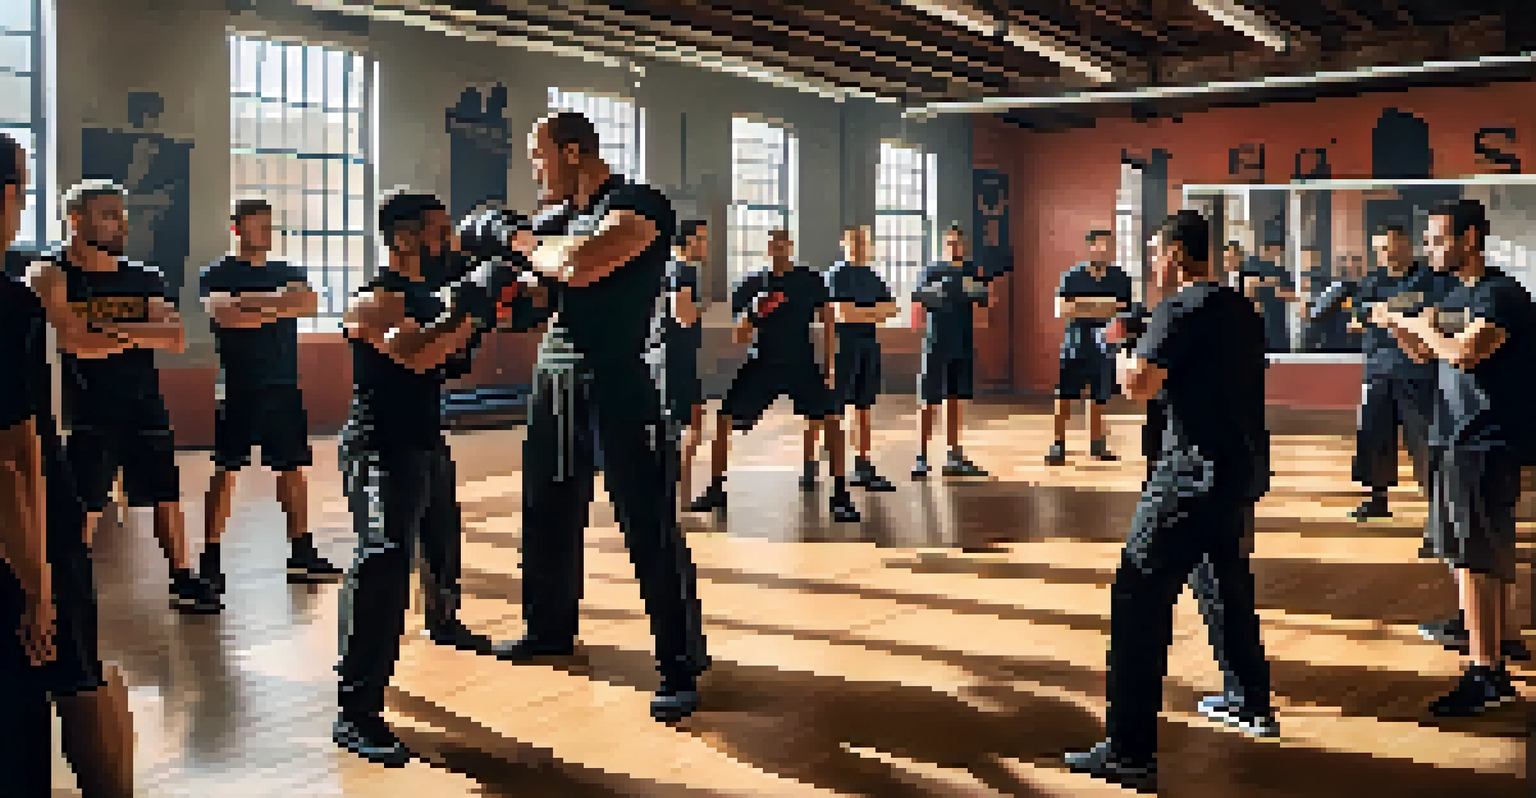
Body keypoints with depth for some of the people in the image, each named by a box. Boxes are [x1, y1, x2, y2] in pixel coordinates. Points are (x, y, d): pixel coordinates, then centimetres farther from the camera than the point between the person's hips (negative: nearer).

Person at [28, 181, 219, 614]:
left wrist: (112, 330, -16)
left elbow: (176, 338, -4)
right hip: (89, 410, -5)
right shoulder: (52, 274, -6)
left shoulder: (143, 278, 8)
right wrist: (139, 334, -12)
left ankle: (183, 580, 25)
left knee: (166, 496, 13)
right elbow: (74, 339, -21)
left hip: (146, 404, 5)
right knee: (83, 509, -1)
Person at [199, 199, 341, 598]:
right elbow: (220, 311, -21)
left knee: (292, 469, 10)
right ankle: (210, 560, 4)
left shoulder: (288, 273, 12)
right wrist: (278, 305, -16)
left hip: (285, 387, 5)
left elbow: (309, 302, -8)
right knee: (225, 472, -3)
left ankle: (302, 554, 19)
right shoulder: (220, 274, 0)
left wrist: (248, 306, -16)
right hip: (240, 389, -5)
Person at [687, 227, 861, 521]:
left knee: (831, 421, -13)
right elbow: (741, 334, 0)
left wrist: (830, 364, -2)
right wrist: (753, 316, -22)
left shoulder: (811, 281, -2)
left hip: (803, 364, -1)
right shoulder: (754, 285, 0)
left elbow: (827, 321, 3)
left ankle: (840, 496, -1)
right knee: (726, 419, -6)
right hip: (763, 364, 1)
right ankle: (716, 489, 10)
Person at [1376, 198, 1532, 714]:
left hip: (1487, 444, -10)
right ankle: (1490, 635, 32)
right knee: (1489, 554, 20)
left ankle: (1486, 673, -8)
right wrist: (1395, 325, 6)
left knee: (1473, 558, -11)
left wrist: (1424, 326, -11)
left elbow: (1466, 352, -28)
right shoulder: (1457, 295, 15)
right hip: (1457, 439, 10)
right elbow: (1424, 353, 24)